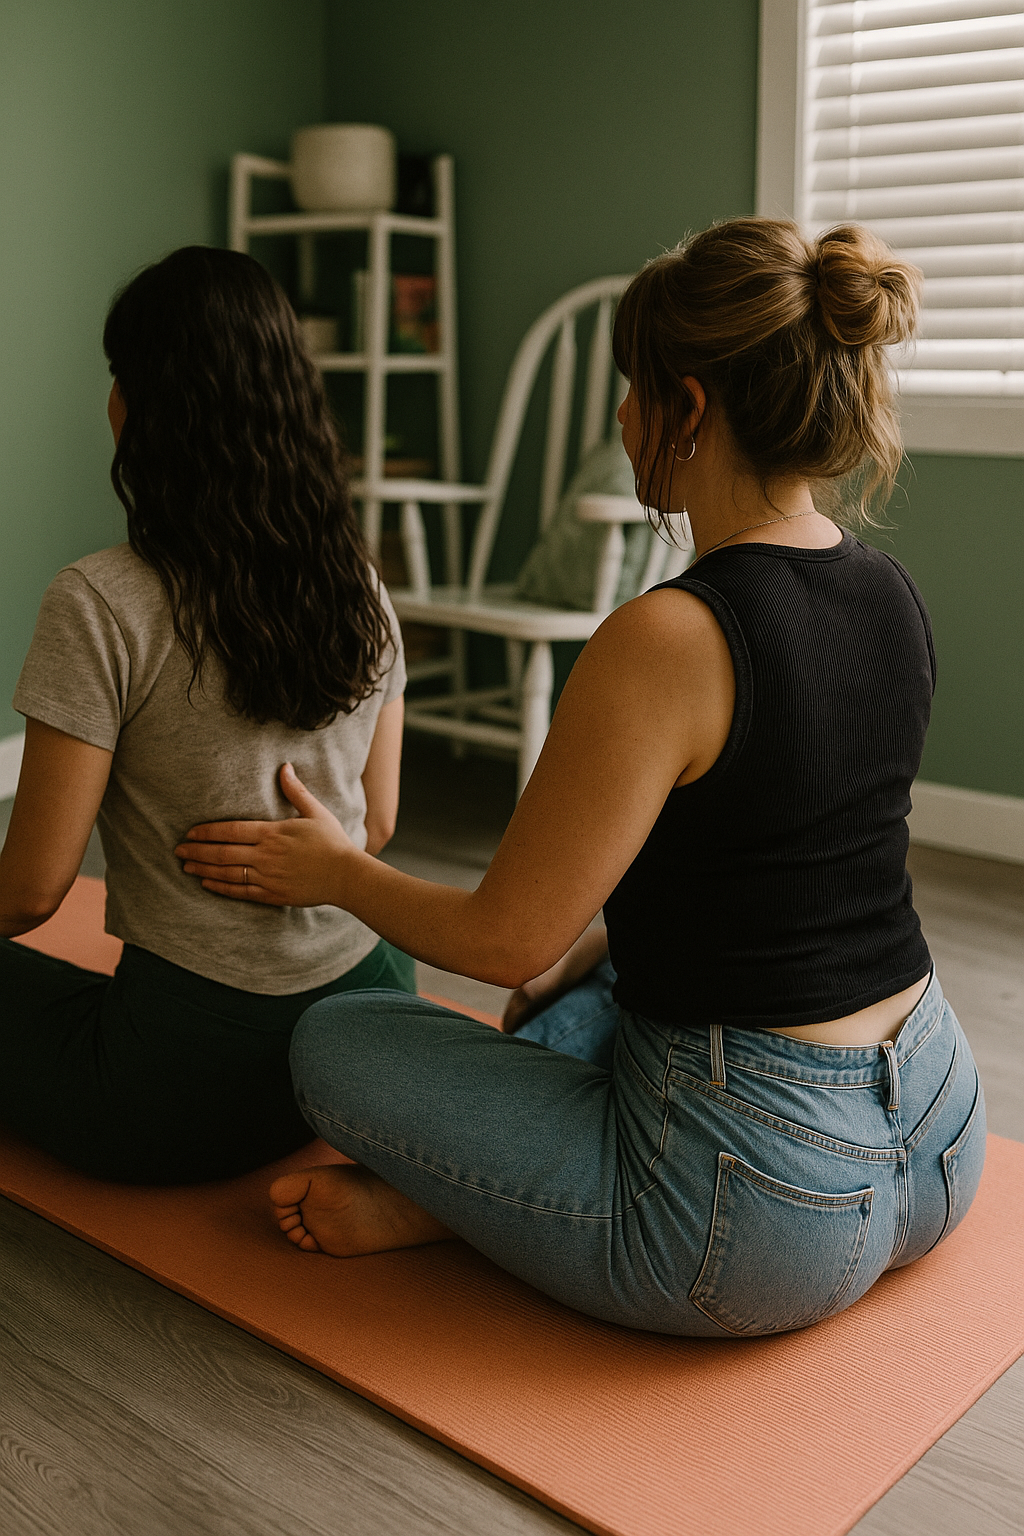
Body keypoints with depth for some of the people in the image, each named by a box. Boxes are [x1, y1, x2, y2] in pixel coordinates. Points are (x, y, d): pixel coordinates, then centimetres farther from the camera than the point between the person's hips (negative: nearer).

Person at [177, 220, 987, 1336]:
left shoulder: (669, 639, -24)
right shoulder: (892, 598, 2)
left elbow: (504, 940, -14)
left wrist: (337, 873, 4)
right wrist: (586, 953, 19)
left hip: (768, 1225, -8)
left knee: (335, 1042, 7)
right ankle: (447, 1190, 22)